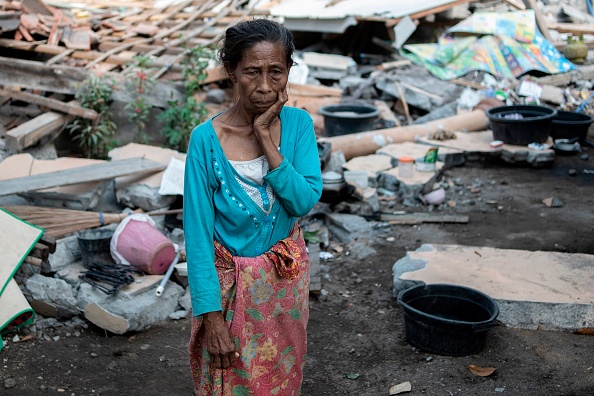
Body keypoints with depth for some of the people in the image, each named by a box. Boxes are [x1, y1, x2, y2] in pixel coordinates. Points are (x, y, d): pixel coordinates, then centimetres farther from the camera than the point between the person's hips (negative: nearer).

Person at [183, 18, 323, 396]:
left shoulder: (298, 124, -10)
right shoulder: (207, 139, -19)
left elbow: (304, 201, -20)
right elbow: (198, 234, -17)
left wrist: (265, 137, -26)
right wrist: (212, 317, -18)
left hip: (287, 276, 3)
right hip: (231, 281, -3)